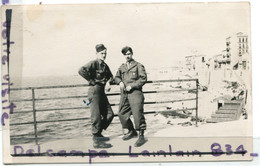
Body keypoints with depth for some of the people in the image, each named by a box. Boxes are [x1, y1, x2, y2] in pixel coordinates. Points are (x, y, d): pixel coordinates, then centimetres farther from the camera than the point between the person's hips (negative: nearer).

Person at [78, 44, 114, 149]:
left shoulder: (105, 66, 15)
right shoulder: (94, 63, -10)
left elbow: (110, 76, 32)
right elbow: (81, 71, -25)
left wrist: (109, 81, 10)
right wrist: (91, 80, -17)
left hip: (102, 92, 9)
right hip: (94, 91, -9)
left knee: (109, 114, 9)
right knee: (96, 117, -5)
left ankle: (97, 133, 24)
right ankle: (96, 141, 2)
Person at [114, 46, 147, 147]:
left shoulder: (138, 66, 2)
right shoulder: (122, 67, 18)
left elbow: (143, 78, -5)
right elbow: (116, 77, 22)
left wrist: (132, 86, -13)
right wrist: (120, 82, -2)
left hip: (135, 92, -6)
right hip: (124, 94, 6)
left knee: (137, 114, -13)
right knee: (122, 114, 9)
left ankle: (141, 136, -8)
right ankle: (131, 132, 27)